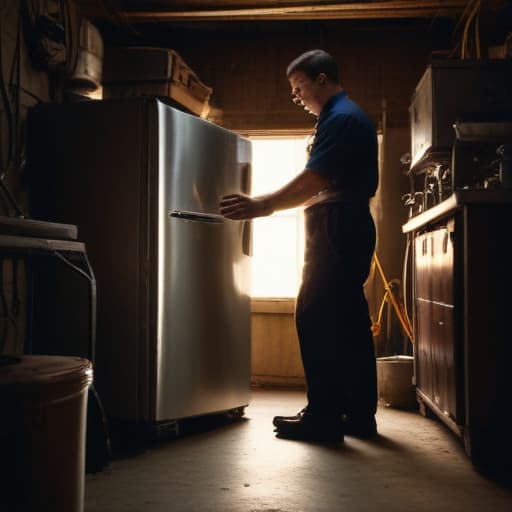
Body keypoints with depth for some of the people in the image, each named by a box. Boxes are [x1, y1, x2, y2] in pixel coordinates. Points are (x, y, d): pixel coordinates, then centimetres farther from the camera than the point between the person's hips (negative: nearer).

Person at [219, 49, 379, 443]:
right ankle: (360, 414, 16)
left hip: (337, 231, -11)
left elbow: (315, 179, -20)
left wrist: (263, 206, -17)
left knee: (316, 319, -9)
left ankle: (324, 417, -6)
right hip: (348, 230, 11)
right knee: (348, 322, 10)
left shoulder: (340, 118, -10)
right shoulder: (349, 116, 23)